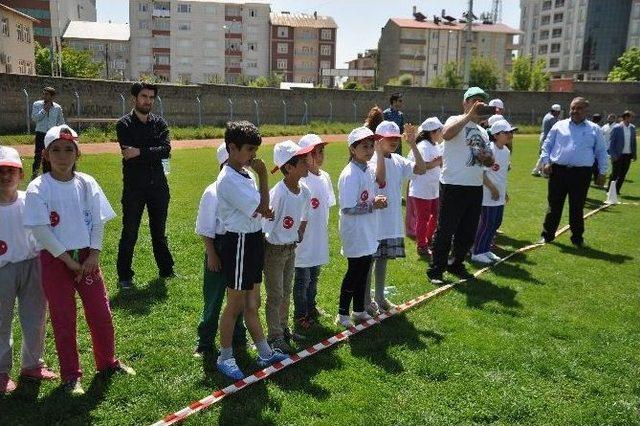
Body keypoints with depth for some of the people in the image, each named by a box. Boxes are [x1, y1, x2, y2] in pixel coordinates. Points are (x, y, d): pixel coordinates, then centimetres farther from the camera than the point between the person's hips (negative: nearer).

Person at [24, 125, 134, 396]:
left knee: (101, 313, 9)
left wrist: (94, 255, -8)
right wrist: (68, 260, -14)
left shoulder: (86, 183, -1)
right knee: (63, 320, 7)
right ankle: (70, 376, 22)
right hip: (55, 260, -3)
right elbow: (40, 230, -13)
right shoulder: (38, 189, -9)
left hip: (87, 257, 3)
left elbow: (99, 221, 1)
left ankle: (108, 363, 30)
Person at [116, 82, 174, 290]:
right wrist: (153, 153, -14)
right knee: (129, 233, 3)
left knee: (159, 231, 16)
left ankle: (166, 270, 29)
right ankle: (124, 276, 15)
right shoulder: (124, 124, -4)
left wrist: (140, 152, -20)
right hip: (134, 187, -4)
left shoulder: (160, 123, 6)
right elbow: (129, 153, -18)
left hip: (158, 185, 4)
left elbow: (166, 150, -10)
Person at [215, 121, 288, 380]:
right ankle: (225, 358, 22)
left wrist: (264, 212, -3)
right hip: (239, 243, -9)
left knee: (252, 304, 18)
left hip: (252, 240, 9)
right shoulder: (229, 179, -20)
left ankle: (265, 353, 30)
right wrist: (263, 174, -15)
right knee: (235, 305, 5)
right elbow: (262, 208, -20)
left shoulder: (245, 173, 8)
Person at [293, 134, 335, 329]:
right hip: (304, 238, -7)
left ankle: (311, 307, 41)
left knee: (314, 276, 23)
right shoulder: (301, 180, -20)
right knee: (302, 279, 8)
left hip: (319, 238, 7)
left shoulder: (325, 177, 3)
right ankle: (300, 314, 24)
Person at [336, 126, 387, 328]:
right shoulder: (349, 175, -22)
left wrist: (380, 153, 10)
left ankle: (359, 310, 33)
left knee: (363, 272, 18)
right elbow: (348, 208, -25)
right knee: (354, 273, 3)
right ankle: (342, 314, 19)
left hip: (368, 233, 9)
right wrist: (373, 204, -20)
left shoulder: (368, 169, 4)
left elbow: (379, 180, 26)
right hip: (355, 234, -8)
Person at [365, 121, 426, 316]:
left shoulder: (398, 160, 6)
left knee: (383, 258, 18)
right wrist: (379, 152, -31)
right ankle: (366, 301, 18)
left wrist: (413, 144, -9)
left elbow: (421, 169, -5)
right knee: (369, 260, 5)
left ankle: (380, 297, 32)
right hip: (374, 220, -7)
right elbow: (380, 179, -32)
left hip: (393, 220, 7)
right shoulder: (372, 160, -14)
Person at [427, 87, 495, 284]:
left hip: (476, 187, 8)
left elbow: (490, 160, 22)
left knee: (468, 232, 15)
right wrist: (470, 115, -28)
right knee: (445, 231, 0)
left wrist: (486, 159, -2)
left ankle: (456, 265, 32)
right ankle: (436, 270, 12)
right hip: (453, 187, -8)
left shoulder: (483, 131, 19)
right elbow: (446, 134, -29)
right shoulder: (457, 121, -5)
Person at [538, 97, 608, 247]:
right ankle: (547, 235, 18)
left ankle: (577, 238, 20)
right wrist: (546, 162, -4)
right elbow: (547, 145, 9)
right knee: (554, 206, 7)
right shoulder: (559, 126, 8)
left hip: (581, 174, 0)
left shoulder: (594, 129, 8)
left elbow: (601, 152, 11)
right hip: (558, 171, 0)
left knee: (577, 208, 7)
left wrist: (602, 172, 5)